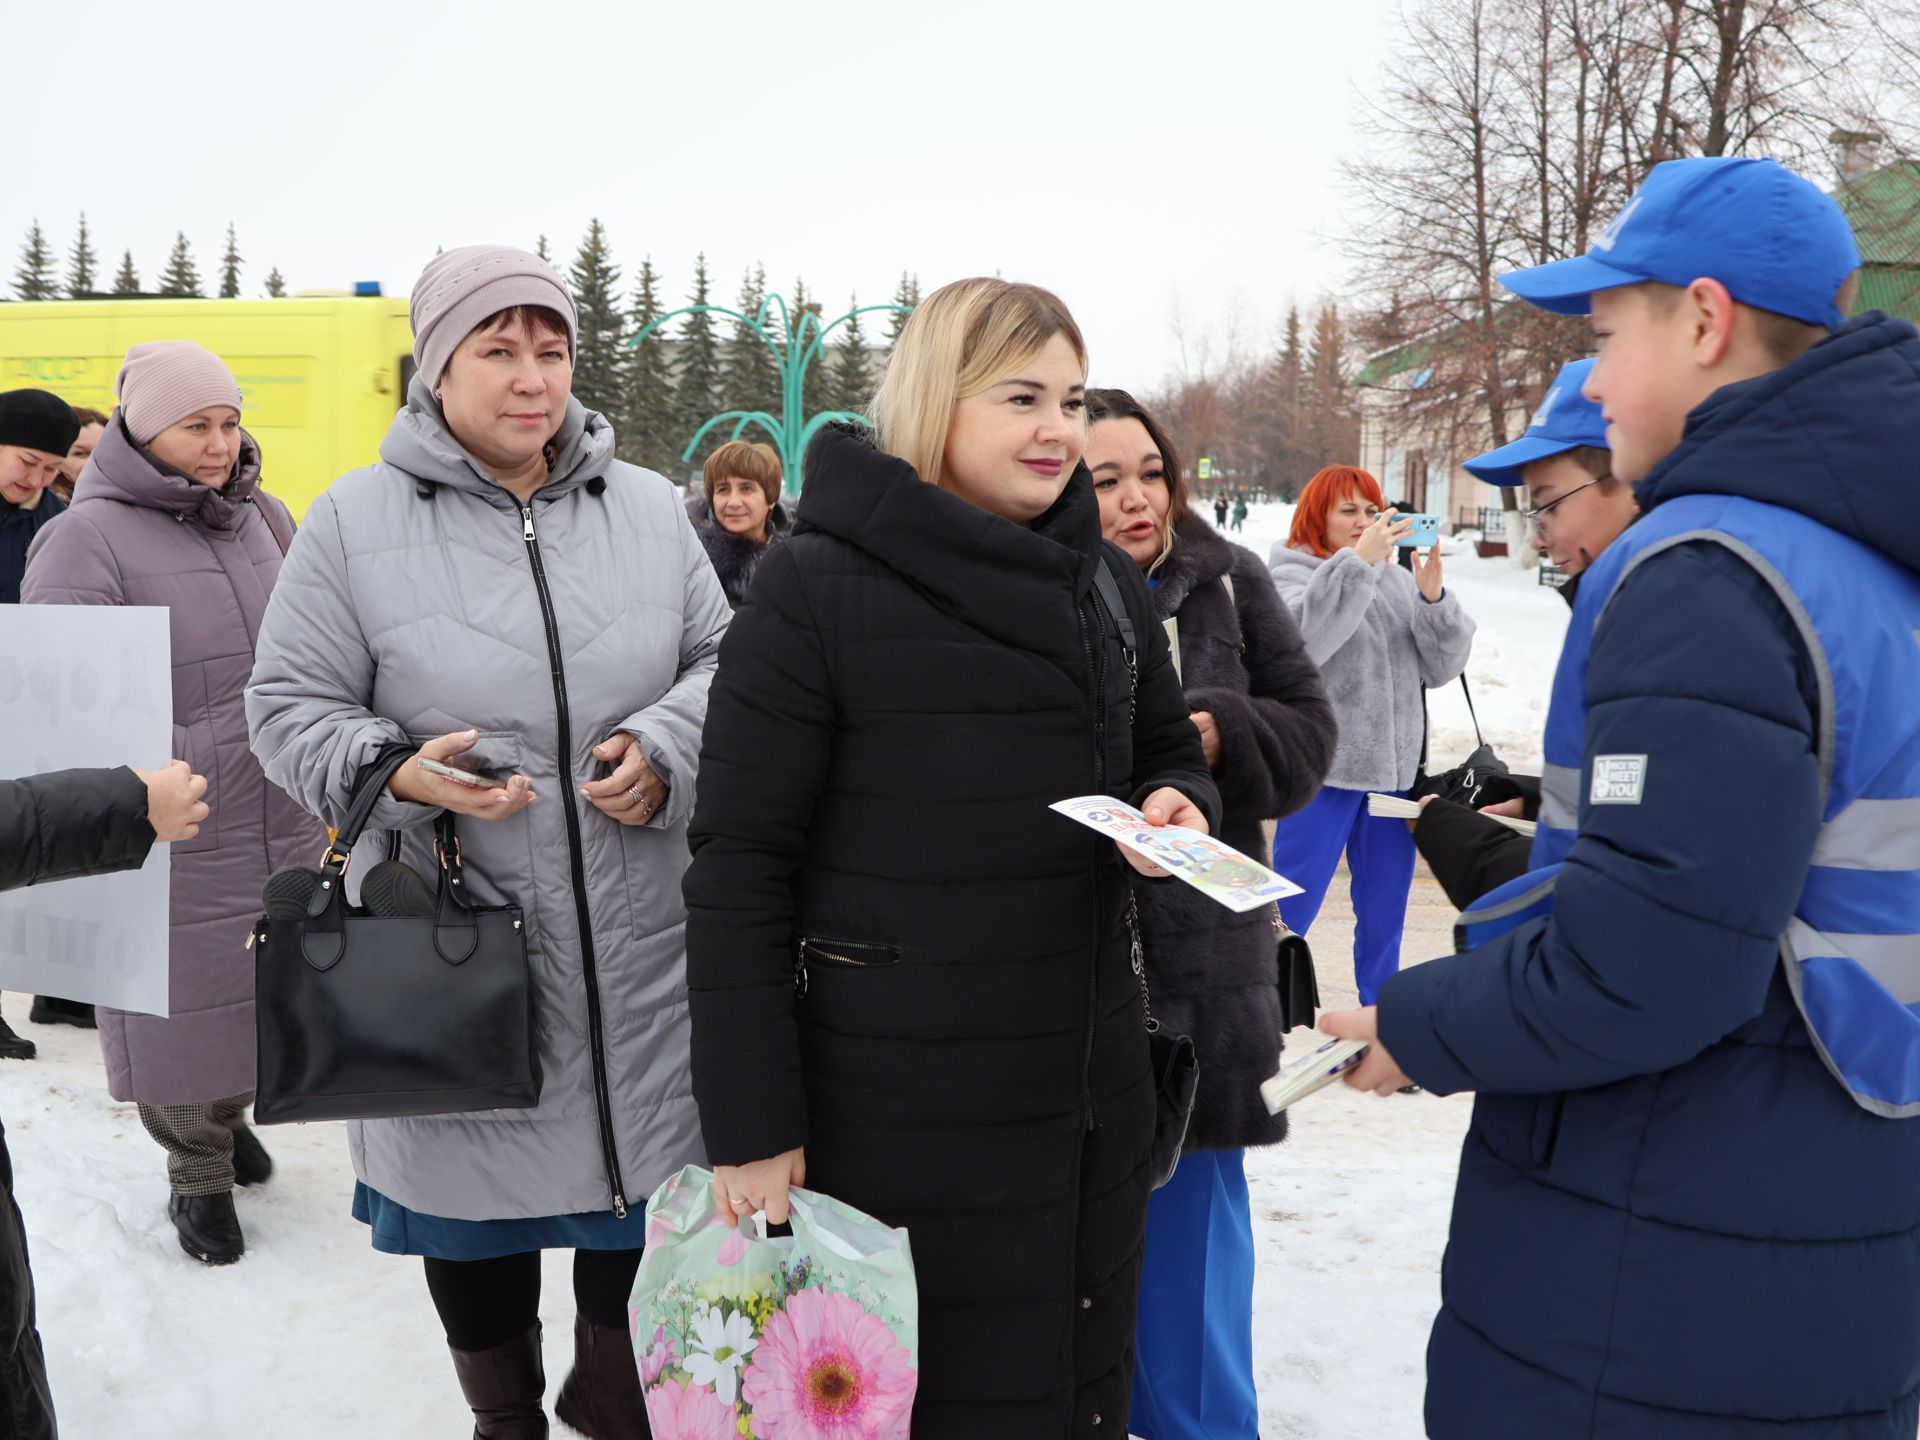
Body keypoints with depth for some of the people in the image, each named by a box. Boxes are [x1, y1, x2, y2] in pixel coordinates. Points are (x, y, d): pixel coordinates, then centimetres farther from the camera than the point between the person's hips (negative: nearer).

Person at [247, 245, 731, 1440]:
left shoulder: (648, 507, 4)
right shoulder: (354, 521, -4)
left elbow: (721, 659, 10)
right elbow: (290, 705, 0)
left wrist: (668, 748, -10)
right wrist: (394, 773, -19)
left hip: (639, 948, 2)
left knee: (642, 1175, 15)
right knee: (478, 1208, 14)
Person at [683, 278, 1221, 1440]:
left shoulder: (1110, 584, 7)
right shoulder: (818, 585, -12)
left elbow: (1170, 758, 19)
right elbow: (741, 868, -12)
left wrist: (1181, 813, -5)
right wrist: (752, 1123, -13)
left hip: (1095, 1087, 6)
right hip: (898, 1106, -5)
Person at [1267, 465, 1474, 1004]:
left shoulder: (1398, 580, 11)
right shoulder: (1295, 574, -2)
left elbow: (1442, 666, 5)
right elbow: (1297, 644, -23)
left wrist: (1434, 596, -11)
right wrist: (1358, 562, -25)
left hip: (1396, 770, 5)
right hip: (1325, 769, -5)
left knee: (1385, 910, 14)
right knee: (1290, 909, -2)